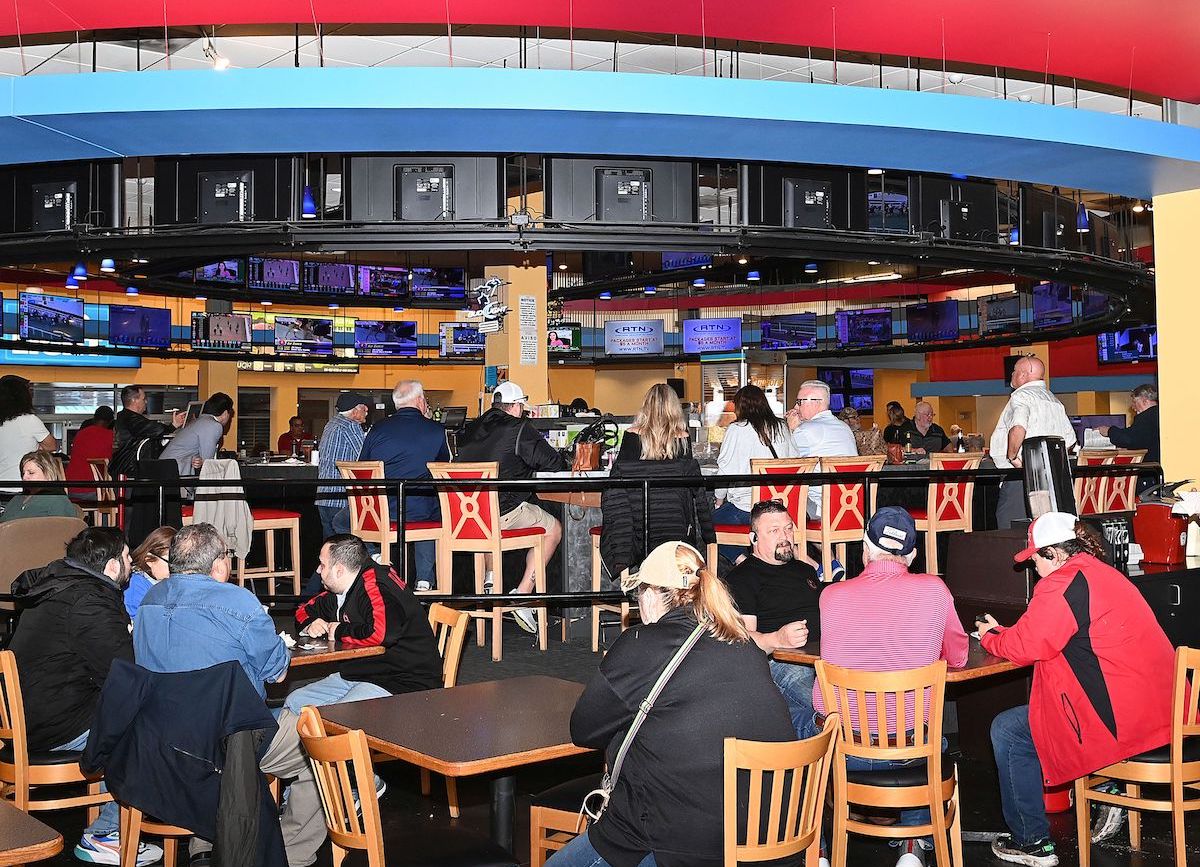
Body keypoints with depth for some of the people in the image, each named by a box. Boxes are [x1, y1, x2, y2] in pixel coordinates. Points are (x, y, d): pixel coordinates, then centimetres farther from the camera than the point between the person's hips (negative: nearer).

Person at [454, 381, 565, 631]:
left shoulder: (470, 430, 11)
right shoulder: (520, 429, -6)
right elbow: (555, 465, -4)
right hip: (504, 511, -7)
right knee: (553, 530, 13)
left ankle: (490, 578, 36)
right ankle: (522, 595, 4)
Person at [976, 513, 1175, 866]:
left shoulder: (1063, 585, -16)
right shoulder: (1104, 573, 15)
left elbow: (1024, 647, -13)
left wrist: (990, 636, 8)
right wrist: (1004, 632, 17)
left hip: (1121, 720, -10)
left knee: (1007, 731, 3)